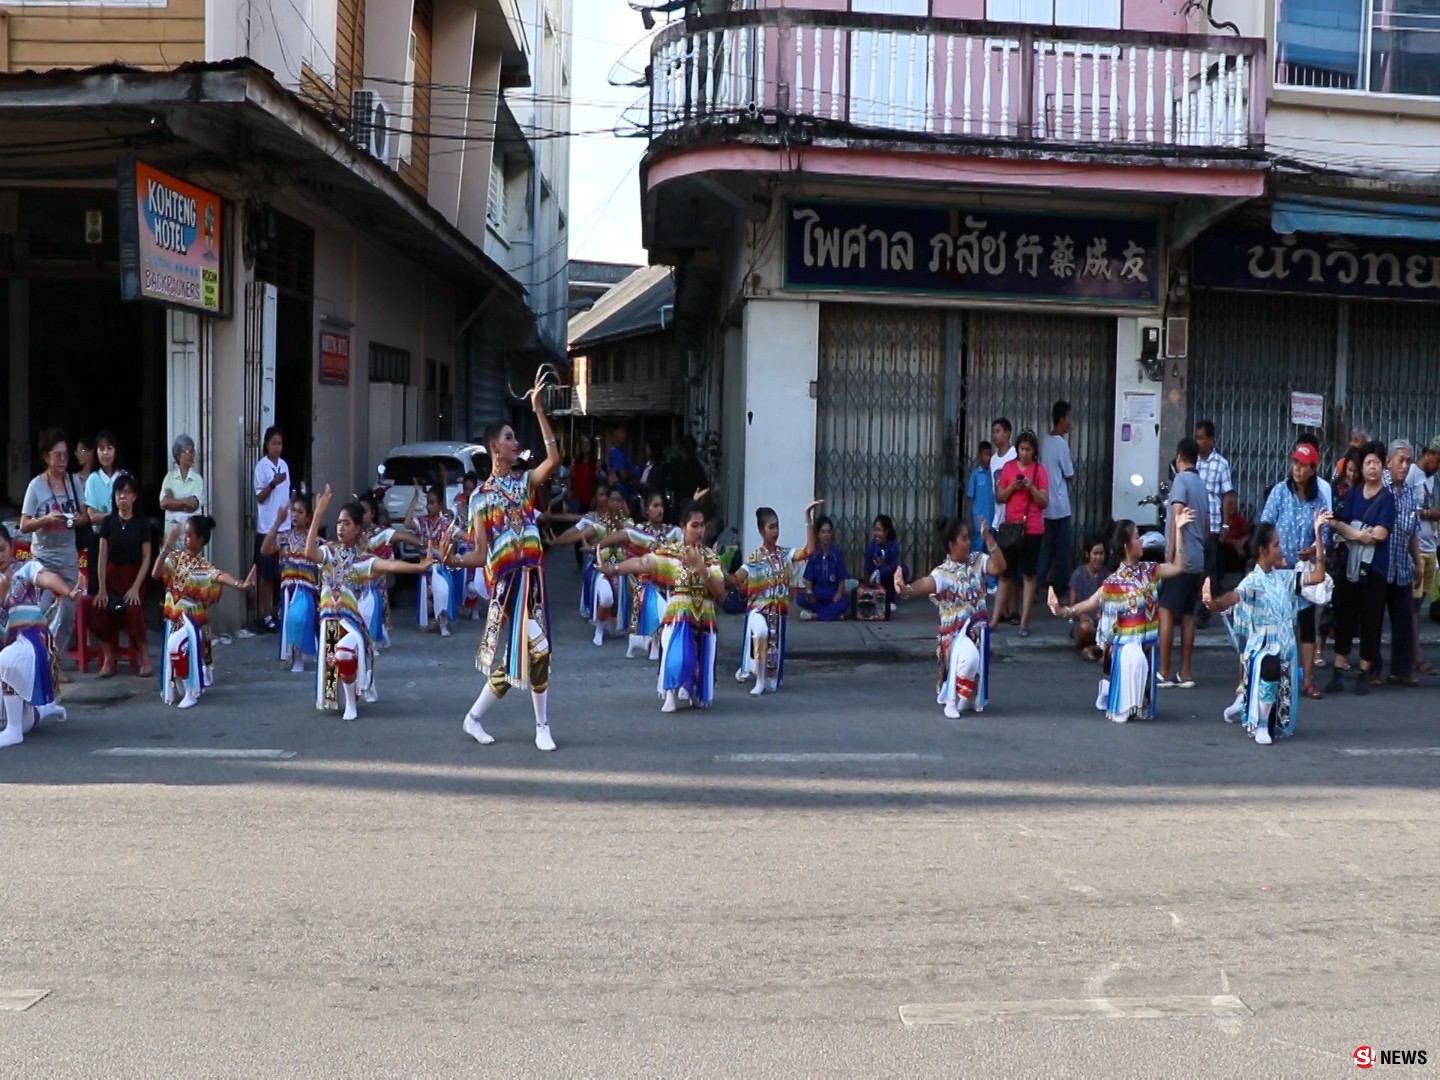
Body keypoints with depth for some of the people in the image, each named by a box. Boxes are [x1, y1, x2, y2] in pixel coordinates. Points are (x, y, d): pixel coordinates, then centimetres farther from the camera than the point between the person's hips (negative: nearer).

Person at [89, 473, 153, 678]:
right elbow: (102, 556, 1)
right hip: (112, 576, 2)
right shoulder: (108, 521, 5)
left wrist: (136, 587, -15)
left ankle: (145, 657, -14)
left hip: (134, 577, -2)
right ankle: (108, 658, -9)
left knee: (133, 610, -31)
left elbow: (146, 558, -3)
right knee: (99, 610, -26)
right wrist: (102, 588, -8)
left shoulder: (142, 524, 1)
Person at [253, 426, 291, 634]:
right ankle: (266, 616, 5)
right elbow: (259, 497, -11)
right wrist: (273, 483, -26)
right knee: (267, 575, -1)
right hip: (267, 528, -6)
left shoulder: (284, 465, 11)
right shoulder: (261, 466, -8)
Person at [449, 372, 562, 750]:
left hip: (532, 576, 3)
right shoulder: (481, 496, 0)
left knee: (536, 651, 2)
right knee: (508, 655, -1)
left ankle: (543, 726, 11)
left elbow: (554, 459, -11)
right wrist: (452, 559, -23)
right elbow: (480, 553, -2)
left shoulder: (525, 481, 9)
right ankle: (474, 718, 18)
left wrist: (538, 410, -13)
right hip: (504, 580, -3)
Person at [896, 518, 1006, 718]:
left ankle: (969, 696, 21)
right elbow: (926, 584, -31)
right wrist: (906, 590, -54)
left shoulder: (978, 560, 4)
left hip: (978, 628, 5)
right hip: (954, 631, -5)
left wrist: (989, 538, -20)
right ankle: (952, 699, -10)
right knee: (969, 657, -34)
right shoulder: (943, 572, -11)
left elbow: (999, 567, -13)